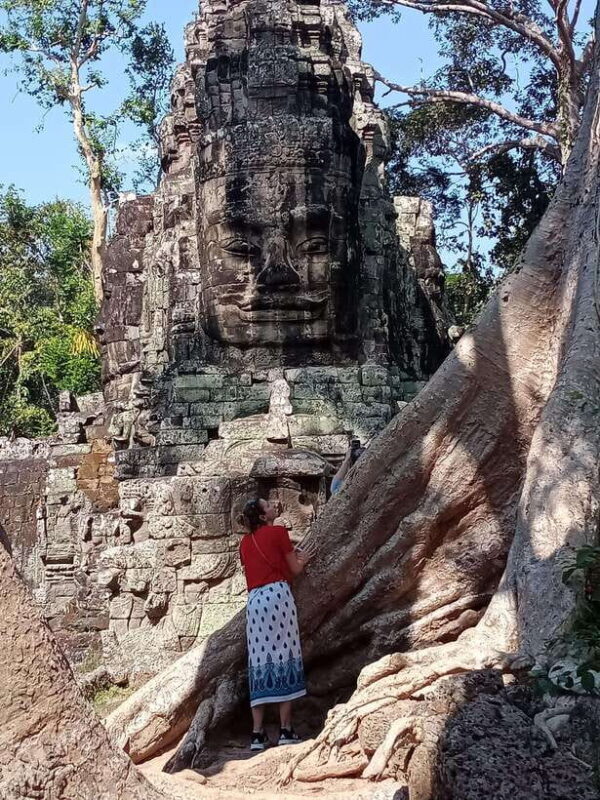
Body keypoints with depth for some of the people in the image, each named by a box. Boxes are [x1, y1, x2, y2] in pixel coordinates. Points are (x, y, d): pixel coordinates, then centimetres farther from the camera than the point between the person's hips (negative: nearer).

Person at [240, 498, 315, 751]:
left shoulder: (245, 542, 20)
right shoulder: (278, 532, 3)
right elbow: (294, 570, 7)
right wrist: (303, 560, 29)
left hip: (254, 599, 5)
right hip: (277, 594, -5)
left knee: (259, 662, 4)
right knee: (284, 656, -3)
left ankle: (257, 734, 1)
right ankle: (286, 730, -5)